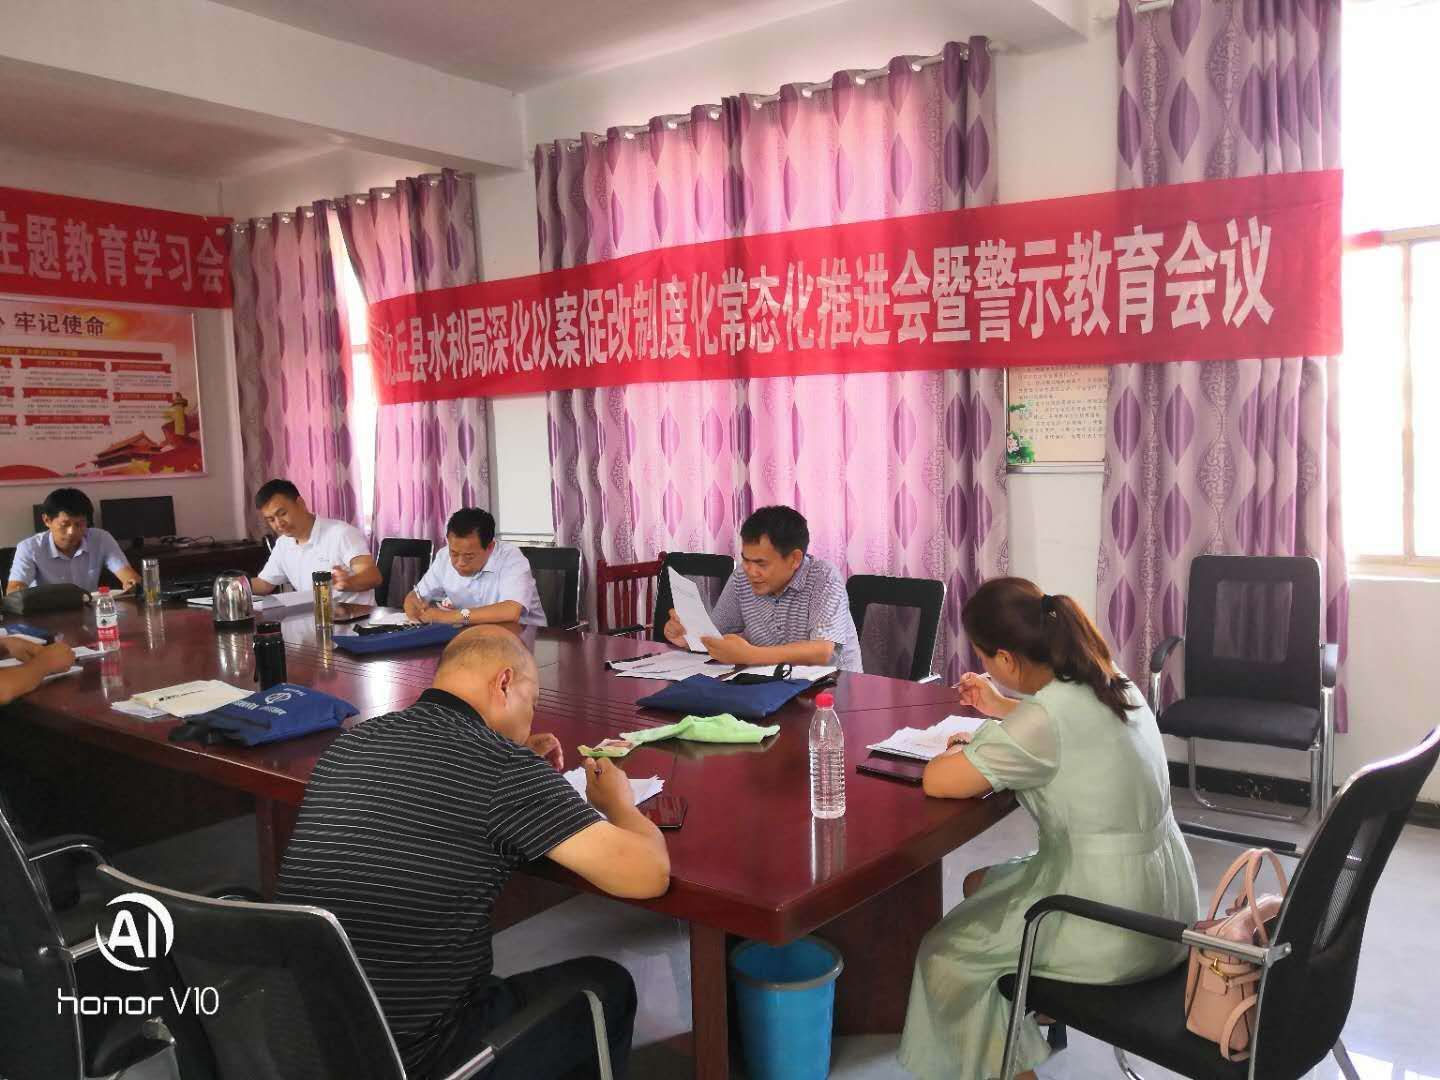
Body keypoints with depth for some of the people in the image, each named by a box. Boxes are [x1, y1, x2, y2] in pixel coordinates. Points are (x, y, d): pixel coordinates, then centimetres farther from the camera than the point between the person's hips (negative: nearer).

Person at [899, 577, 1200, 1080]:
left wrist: (962, 750, -3)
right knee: (980, 886, 24)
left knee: (943, 953, 9)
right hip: (1163, 905, 9)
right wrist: (1002, 709, 29)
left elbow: (937, 780, -24)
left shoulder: (1045, 718, -27)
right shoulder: (1113, 684, 0)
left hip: (1119, 929, -9)